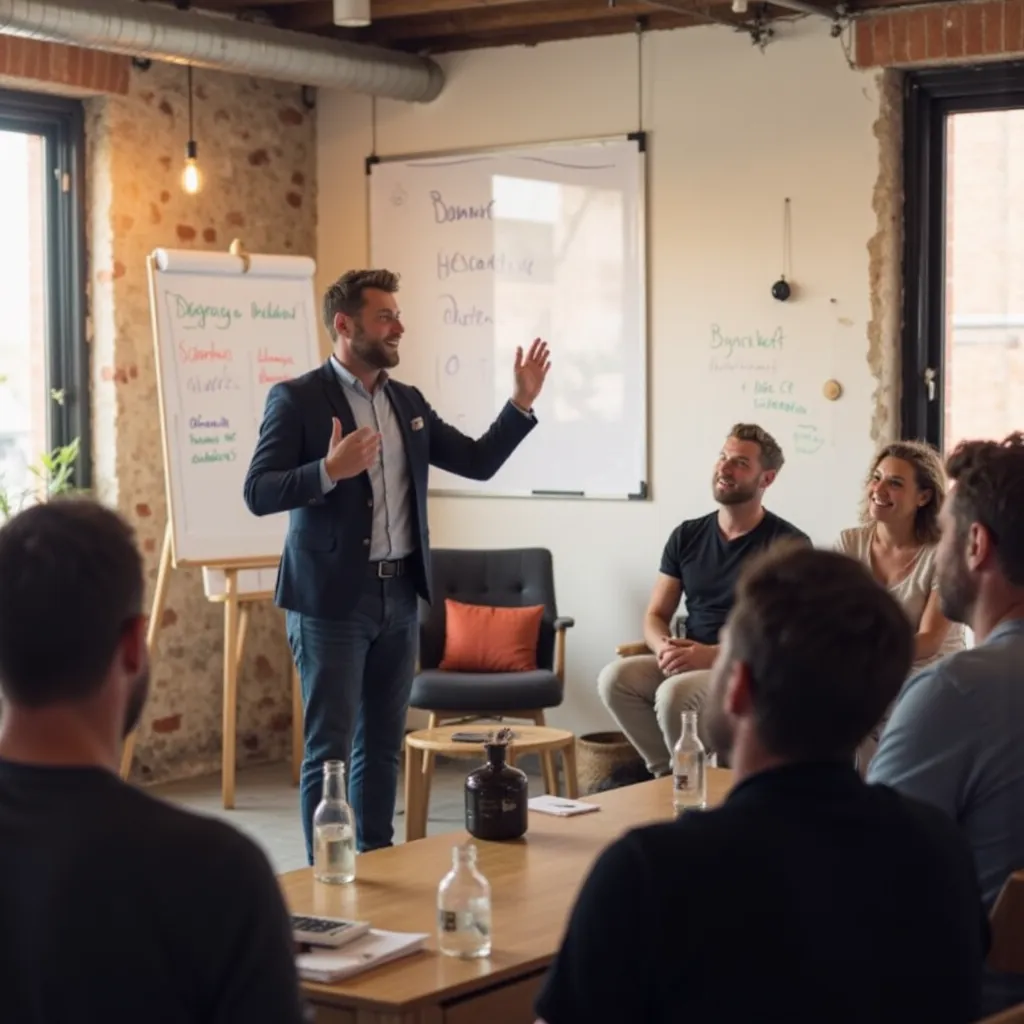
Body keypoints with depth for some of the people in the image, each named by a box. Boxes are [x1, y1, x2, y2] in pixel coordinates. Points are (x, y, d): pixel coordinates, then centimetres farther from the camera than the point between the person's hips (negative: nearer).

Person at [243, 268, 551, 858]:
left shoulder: (409, 402, 12)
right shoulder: (298, 399, -7)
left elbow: (478, 463, 12)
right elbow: (258, 493, -13)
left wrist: (523, 401, 1)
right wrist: (329, 471, -28)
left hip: (400, 596, 6)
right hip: (332, 599, -6)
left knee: (384, 745, 12)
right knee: (331, 747, -2)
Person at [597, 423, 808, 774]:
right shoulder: (687, 535, 12)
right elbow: (656, 615, 13)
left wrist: (713, 655, -22)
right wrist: (665, 648, -12)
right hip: (690, 663, 6)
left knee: (675, 693, -34)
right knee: (615, 677, -22)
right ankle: (667, 771, -9)